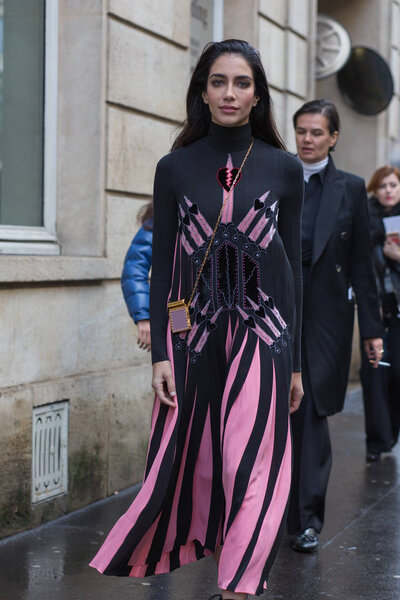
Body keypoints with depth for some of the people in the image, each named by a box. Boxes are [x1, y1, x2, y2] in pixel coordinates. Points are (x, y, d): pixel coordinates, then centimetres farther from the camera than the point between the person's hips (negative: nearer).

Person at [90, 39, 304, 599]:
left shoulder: (284, 169, 4)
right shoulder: (175, 169, 4)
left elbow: (293, 268, 6)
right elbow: (162, 268, 4)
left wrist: (294, 362, 4)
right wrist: (160, 353, -3)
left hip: (262, 338, -1)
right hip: (194, 339, 1)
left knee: (252, 469, -6)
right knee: (188, 467, 5)